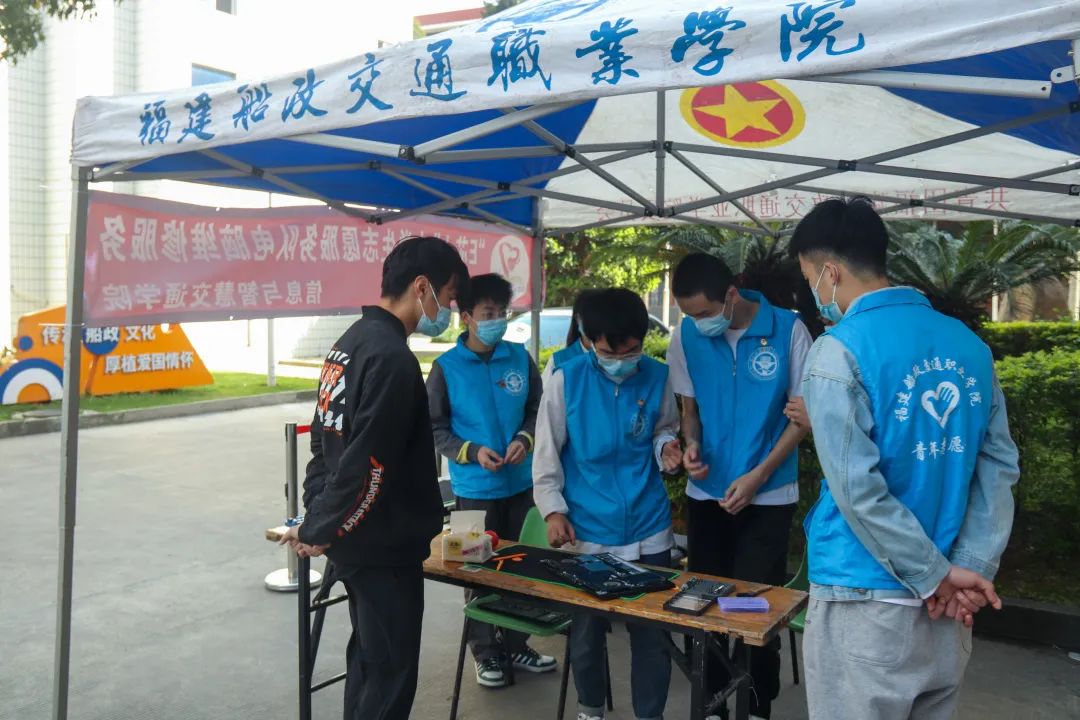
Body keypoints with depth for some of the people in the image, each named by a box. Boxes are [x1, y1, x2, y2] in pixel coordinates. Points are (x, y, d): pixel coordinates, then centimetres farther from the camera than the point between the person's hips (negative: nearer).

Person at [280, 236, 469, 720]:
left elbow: (327, 443, 11)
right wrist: (321, 531, -12)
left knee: (368, 658, 22)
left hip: (356, 538, 9)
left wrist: (316, 521, 10)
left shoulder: (351, 342, 8)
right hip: (383, 545, -9)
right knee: (391, 672, 5)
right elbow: (367, 466, -25)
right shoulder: (393, 357, -22)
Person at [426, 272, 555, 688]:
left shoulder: (520, 358, -1)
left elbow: (537, 409, 7)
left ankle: (516, 645, 32)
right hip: (475, 488, -3)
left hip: (521, 482, 3)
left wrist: (525, 439, -12)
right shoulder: (446, 367, -9)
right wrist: (472, 452, -18)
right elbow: (435, 428, -4)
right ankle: (485, 652, 26)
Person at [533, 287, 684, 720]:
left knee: (652, 632, 10)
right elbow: (547, 452, -3)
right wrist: (553, 510, -10)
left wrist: (665, 445, -11)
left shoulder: (658, 377, -3)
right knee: (586, 630, 15)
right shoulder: (566, 380, -9)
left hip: (648, 529, 1)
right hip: (587, 531, -1)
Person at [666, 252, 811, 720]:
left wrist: (758, 476, -14)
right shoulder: (686, 336, -5)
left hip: (768, 495, -3)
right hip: (705, 492, 3)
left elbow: (804, 413, -7)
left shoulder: (788, 330, -13)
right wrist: (692, 443, -15)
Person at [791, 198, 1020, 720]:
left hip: (866, 600, -6)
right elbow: (999, 467, 3)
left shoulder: (839, 350, -15)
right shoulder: (969, 344, 5)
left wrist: (938, 577, -10)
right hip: (943, 604, 7)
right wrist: (972, 567, -1)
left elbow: (857, 490, -19)